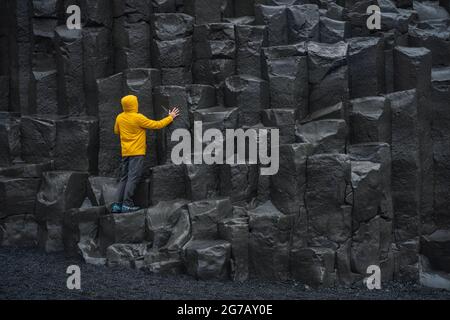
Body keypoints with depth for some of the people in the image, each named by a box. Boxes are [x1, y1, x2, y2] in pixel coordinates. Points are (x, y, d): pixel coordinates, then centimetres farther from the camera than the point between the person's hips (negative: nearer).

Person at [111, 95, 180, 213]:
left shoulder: (119, 118, 5)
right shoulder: (138, 118, -13)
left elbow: (116, 131, 22)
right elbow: (157, 125, -8)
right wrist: (170, 117, 3)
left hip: (125, 153, 6)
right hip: (137, 152, -6)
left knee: (124, 178, 9)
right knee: (133, 178, -6)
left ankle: (118, 204, 4)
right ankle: (127, 204, -11)